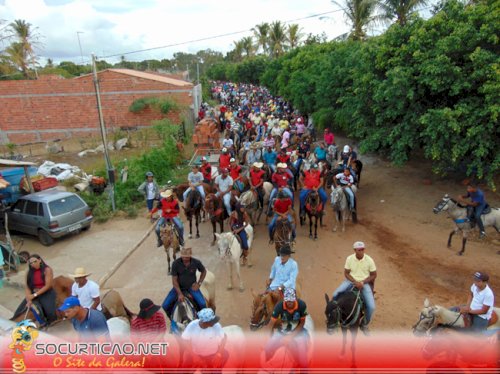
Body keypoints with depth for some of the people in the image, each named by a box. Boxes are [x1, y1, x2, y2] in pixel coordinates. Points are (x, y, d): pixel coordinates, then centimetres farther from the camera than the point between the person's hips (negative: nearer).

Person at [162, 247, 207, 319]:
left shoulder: (196, 262, -19)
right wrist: (179, 293, -21)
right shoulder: (175, 263, -22)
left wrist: (199, 283, -5)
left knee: (203, 304, -20)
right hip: (178, 287, 1)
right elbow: (174, 280, -14)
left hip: (191, 287, 0)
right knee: (165, 305, -11)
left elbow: (204, 271, 3)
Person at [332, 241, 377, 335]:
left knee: (371, 306, -16)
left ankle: (364, 325, 15)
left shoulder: (369, 260, -12)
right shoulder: (349, 259, -9)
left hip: (364, 282, -1)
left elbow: (373, 275, -2)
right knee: (335, 295, -20)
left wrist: (362, 282, -15)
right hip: (351, 280, 1)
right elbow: (346, 273, -3)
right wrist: (355, 282, -18)